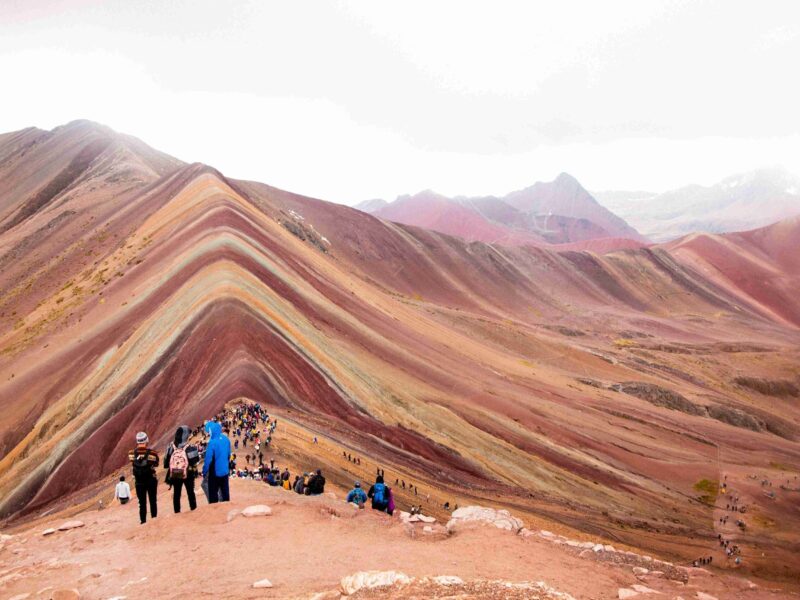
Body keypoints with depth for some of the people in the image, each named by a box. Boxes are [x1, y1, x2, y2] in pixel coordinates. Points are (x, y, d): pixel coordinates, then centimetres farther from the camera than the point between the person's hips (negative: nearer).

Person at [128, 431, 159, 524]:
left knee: (142, 503, 13)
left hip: (138, 482, 2)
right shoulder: (152, 453, -17)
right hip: (151, 480, -2)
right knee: (153, 501, 14)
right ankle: (154, 518, 17)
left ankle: (143, 521, 14)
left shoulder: (132, 453, -11)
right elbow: (156, 464, -3)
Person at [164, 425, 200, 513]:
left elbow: (166, 462, -2)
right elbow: (195, 460, -17)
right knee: (190, 493, 15)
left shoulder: (171, 447, -9)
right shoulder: (190, 447, -20)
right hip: (188, 474, -3)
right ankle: (193, 510, 21)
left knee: (176, 494, 16)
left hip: (174, 475, 3)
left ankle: (177, 512, 22)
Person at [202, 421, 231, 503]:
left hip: (215, 472, -6)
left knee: (213, 493, 8)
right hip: (225, 470, 6)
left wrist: (204, 471, -6)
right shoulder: (226, 439, -4)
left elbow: (208, 459, -19)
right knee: (225, 491, 18)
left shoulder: (212, 442, -24)